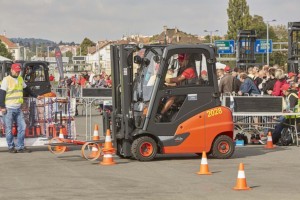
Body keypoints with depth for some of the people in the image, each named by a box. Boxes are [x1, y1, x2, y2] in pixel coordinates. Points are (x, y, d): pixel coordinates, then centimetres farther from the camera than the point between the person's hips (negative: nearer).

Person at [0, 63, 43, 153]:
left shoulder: (20, 79, 13)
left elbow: (27, 89, 27)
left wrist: (36, 96, 30)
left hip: (18, 108, 6)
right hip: (9, 109, -6)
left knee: (22, 126, 1)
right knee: (9, 129, 1)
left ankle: (20, 147, 5)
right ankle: (11, 147, 10)